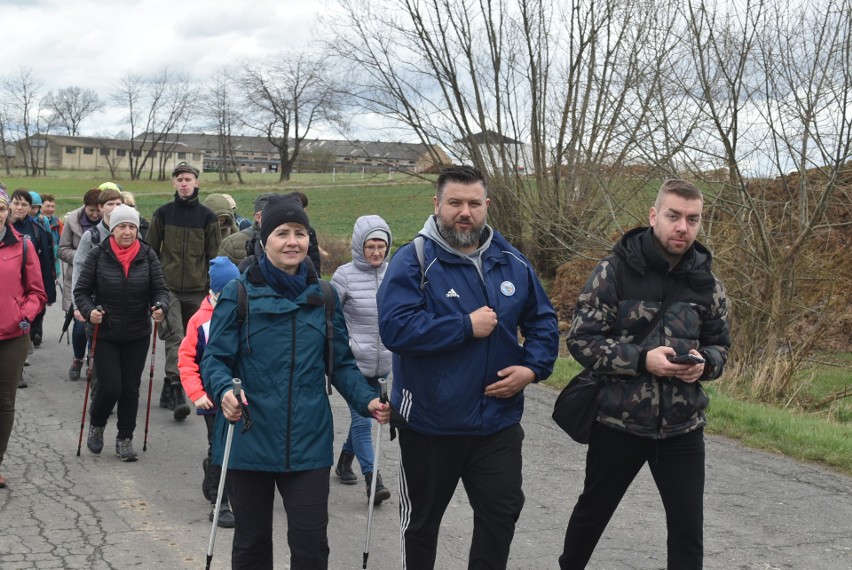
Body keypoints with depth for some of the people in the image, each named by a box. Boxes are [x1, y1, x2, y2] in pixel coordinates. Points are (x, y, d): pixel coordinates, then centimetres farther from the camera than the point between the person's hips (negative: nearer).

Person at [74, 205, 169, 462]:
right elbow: (81, 290, -4)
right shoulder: (98, 255, -7)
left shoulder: (147, 255, -2)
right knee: (110, 387, -6)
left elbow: (160, 289, -1)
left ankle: (125, 439, 21)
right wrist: (89, 310, -22)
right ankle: (96, 426, 25)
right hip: (105, 334, -2)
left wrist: (160, 306, -23)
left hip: (137, 336, 2)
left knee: (130, 388, 6)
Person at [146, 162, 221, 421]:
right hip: (168, 287, -2)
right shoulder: (163, 213, 4)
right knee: (174, 336, -15)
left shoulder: (207, 216, 4)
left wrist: (212, 287, 3)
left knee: (187, 340, 9)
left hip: (196, 289, 2)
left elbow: (214, 254, 7)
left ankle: (169, 390, 22)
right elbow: (151, 250, 9)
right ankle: (177, 391, -20)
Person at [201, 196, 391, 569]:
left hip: (308, 443, 1)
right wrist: (224, 392, -26)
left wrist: (367, 400, -7)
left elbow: (341, 362, 9)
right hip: (248, 441, -1)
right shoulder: (238, 294, -3)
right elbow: (215, 359, -5)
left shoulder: (325, 297, 5)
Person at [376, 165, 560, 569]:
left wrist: (534, 367, -4)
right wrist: (466, 327, -23)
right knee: (422, 519, 15)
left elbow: (543, 321, 14)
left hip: (498, 419, 4)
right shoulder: (413, 261, -13)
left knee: (502, 513, 10)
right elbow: (394, 328, -26)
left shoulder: (512, 262, 4)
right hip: (430, 421, -3)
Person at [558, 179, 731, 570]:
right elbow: (581, 340, -11)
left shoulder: (706, 283, 1)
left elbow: (720, 346, 11)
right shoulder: (614, 270, -10)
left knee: (688, 530, 4)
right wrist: (642, 360, -23)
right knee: (593, 511, 17)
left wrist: (704, 363, -12)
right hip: (618, 422, -2)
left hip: (682, 429, 2)